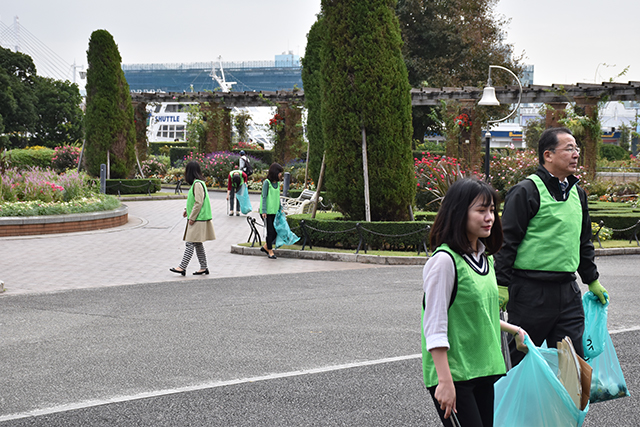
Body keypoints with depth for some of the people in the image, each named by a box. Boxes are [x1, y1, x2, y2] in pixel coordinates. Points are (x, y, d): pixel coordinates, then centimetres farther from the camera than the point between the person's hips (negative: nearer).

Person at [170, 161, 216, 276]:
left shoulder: (197, 184, -16)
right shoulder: (197, 183, 15)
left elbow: (199, 203, -21)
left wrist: (192, 217, -18)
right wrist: (187, 210, 15)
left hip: (198, 219, -10)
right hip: (197, 219, 10)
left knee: (190, 243, -10)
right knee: (197, 244, 12)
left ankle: (182, 267, -11)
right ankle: (203, 267, 16)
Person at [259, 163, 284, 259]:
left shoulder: (277, 183, 12)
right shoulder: (267, 182, -9)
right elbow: (264, 197, -12)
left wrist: (280, 209, 21)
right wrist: (264, 211, -17)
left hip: (275, 211, 7)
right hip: (267, 212, -7)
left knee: (277, 230, 4)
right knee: (270, 231, -5)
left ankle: (265, 247, 23)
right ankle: (270, 251, 8)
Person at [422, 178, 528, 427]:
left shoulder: (484, 258, 11)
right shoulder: (444, 260, -15)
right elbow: (435, 327, -17)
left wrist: (515, 330, 20)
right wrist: (445, 382, -20)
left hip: (486, 370, 8)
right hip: (454, 373, -8)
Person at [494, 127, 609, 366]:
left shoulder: (577, 193, 15)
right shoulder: (526, 191, -9)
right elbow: (507, 241, -11)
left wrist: (592, 280, 27)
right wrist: (501, 285, -15)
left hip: (568, 291, 7)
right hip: (531, 291, -7)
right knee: (518, 359, 3)